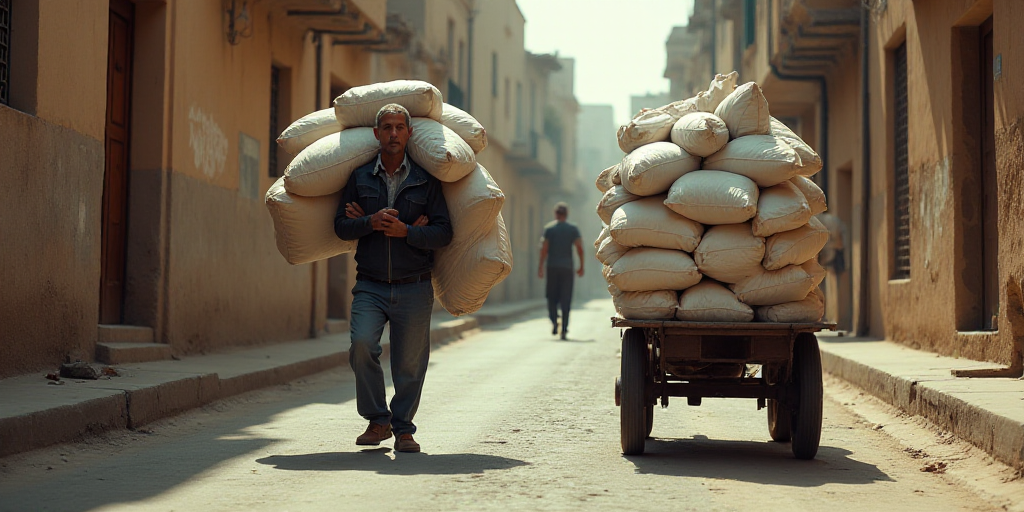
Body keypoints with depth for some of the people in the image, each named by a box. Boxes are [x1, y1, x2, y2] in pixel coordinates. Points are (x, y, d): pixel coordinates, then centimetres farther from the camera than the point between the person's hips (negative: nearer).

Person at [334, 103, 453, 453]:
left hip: (414, 289, 0)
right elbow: (341, 226, 7)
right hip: (370, 286, 0)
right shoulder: (360, 178, 11)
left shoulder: (425, 181, 6)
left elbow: (443, 233, 1)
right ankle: (377, 420, -3)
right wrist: (371, 222, -11)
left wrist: (405, 231, -14)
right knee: (362, 344, -20)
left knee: (409, 363, 0)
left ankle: (403, 428, 18)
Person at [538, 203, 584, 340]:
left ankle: (554, 320, -13)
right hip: (567, 267, 1)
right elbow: (580, 248, -3)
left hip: (552, 267, -1)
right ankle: (564, 328, -3)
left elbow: (544, 248, -5)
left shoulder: (549, 228, 1)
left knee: (552, 297, 9)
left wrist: (541, 267, -3)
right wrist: (581, 267, 3)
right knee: (565, 299, 3)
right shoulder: (573, 229, 4)